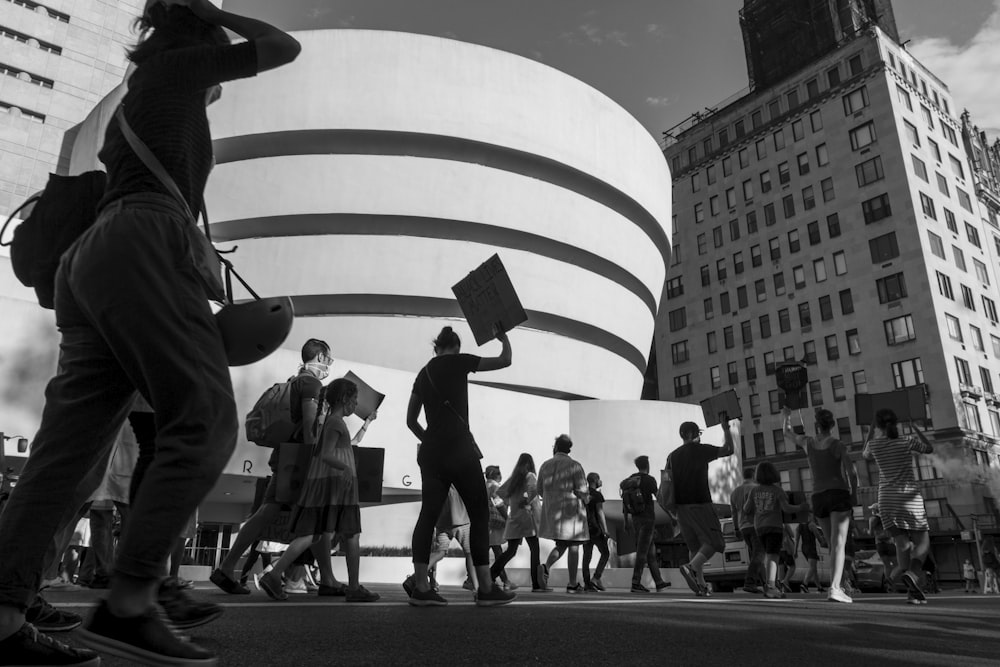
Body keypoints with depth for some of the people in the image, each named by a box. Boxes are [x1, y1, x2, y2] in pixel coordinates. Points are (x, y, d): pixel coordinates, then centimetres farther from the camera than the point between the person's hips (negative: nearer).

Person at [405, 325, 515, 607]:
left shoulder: (423, 373, 16)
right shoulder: (457, 362, -1)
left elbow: (411, 420, 19)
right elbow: (505, 360, 1)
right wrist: (503, 336, 18)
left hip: (430, 451, 6)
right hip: (459, 448, -6)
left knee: (428, 515, 5)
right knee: (479, 514, 1)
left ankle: (421, 588, 2)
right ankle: (486, 589, 2)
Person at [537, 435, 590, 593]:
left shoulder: (545, 465, 4)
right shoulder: (574, 466, -8)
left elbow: (540, 491, 8)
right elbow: (582, 491, -12)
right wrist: (585, 499, 10)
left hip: (551, 511, 4)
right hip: (571, 509, -4)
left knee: (560, 545, 16)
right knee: (573, 546, 4)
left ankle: (546, 567, -9)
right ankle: (572, 584, 7)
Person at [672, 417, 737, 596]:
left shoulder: (672, 456, 12)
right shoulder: (701, 450, -4)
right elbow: (729, 450, 2)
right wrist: (726, 428, 11)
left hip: (681, 506, 6)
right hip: (700, 504, -6)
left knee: (694, 545, 14)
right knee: (714, 542, -1)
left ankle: (701, 584, 10)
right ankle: (691, 568, -22)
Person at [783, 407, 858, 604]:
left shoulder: (808, 442, 7)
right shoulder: (838, 445, -4)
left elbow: (788, 433, 26)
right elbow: (852, 472, -12)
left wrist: (787, 416, 43)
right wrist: (853, 491, 6)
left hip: (818, 497, 4)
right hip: (839, 495, -4)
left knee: (833, 545, 17)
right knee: (839, 544, -13)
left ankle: (838, 586, 18)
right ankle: (834, 588, -27)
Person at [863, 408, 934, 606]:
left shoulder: (875, 443, -2)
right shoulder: (908, 442, -4)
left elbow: (865, 455, 22)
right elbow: (929, 449, 17)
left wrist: (868, 436, 35)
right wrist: (918, 430, 32)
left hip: (887, 499, 2)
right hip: (910, 498, -1)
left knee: (902, 545, 4)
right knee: (923, 543, 9)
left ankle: (913, 590, -12)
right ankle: (911, 574, -20)